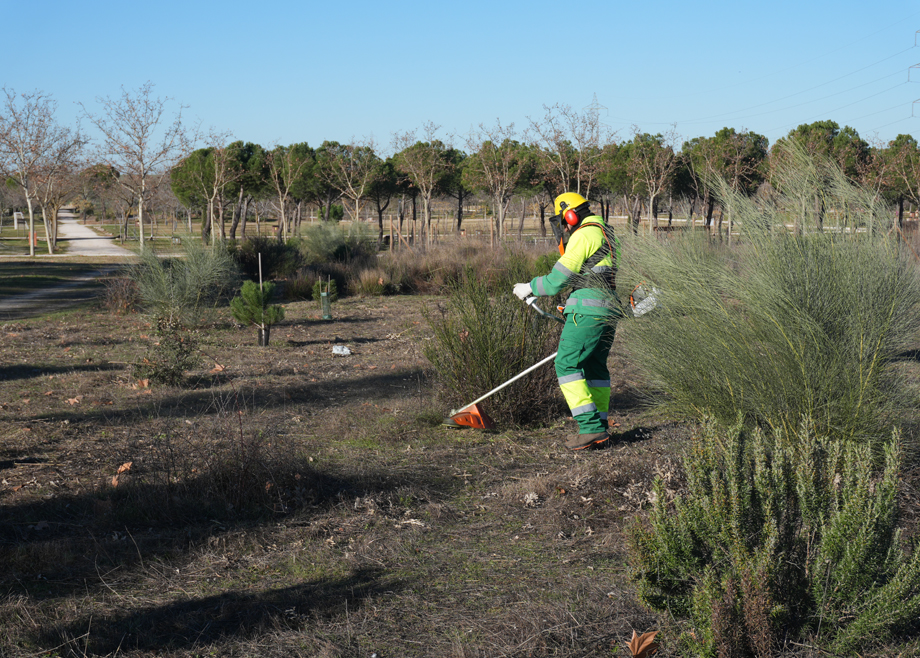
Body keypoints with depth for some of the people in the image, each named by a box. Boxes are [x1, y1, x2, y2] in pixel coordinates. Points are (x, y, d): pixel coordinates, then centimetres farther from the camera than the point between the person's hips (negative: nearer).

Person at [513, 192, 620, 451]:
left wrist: (529, 288, 5)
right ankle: (599, 431, 15)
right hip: (610, 310, 10)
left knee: (567, 364, -8)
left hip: (589, 310, -10)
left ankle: (591, 428, -14)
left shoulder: (584, 235, -8)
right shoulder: (605, 233, 23)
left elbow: (559, 279, -11)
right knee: (594, 367, 15)